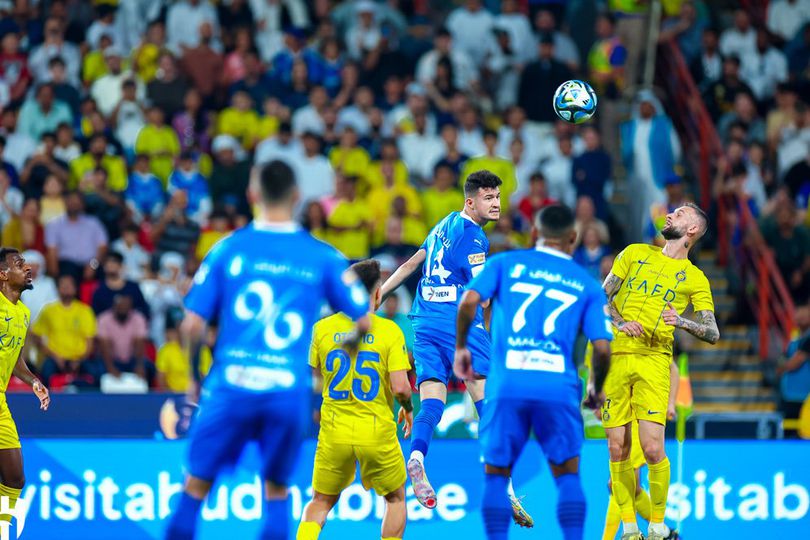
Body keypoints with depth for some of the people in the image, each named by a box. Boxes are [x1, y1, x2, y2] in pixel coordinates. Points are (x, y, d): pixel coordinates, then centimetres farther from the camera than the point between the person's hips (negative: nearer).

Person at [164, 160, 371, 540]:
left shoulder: (228, 249, 1)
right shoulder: (323, 257, 3)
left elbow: (193, 326, -1)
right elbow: (365, 321, 3)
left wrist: (194, 376, 16)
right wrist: (348, 341, 25)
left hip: (231, 385, -1)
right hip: (290, 391, 1)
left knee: (196, 486, 10)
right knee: (277, 489, 16)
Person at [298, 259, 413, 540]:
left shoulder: (323, 328, -2)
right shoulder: (389, 330, -9)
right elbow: (400, 387, -13)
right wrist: (408, 409, 7)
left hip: (334, 432, 2)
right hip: (377, 432, -2)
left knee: (320, 502, 17)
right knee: (396, 499, 21)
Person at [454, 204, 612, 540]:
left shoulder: (504, 263, 13)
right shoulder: (587, 285, 14)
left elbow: (469, 302, -3)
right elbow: (602, 348, 5)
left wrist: (461, 347, 12)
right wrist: (596, 388, 23)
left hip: (507, 385, 0)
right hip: (559, 387, 0)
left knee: (496, 476, 11)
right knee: (568, 476, 12)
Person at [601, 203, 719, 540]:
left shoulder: (695, 279, 9)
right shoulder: (635, 254, 15)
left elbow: (713, 333, 2)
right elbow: (601, 297, 13)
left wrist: (682, 322, -17)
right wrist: (619, 322, -6)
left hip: (653, 361, -2)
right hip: (614, 357, 2)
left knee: (653, 448, -13)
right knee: (618, 449, 0)